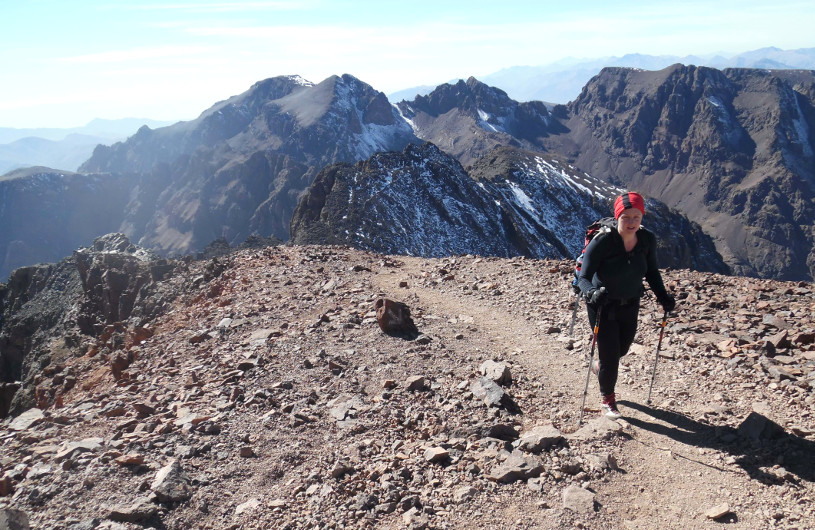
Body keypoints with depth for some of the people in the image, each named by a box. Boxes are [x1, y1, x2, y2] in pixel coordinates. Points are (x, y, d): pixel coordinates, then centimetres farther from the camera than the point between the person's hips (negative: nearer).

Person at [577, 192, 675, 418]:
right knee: (610, 354, -1)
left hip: (630, 306, 5)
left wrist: (662, 296, -5)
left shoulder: (647, 240, -11)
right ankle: (607, 400, 24)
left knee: (622, 348, 22)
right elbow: (583, 277, -27)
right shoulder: (602, 242, -26)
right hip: (603, 306, -5)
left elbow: (651, 272, 6)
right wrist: (592, 293, -46)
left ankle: (599, 364, 57)